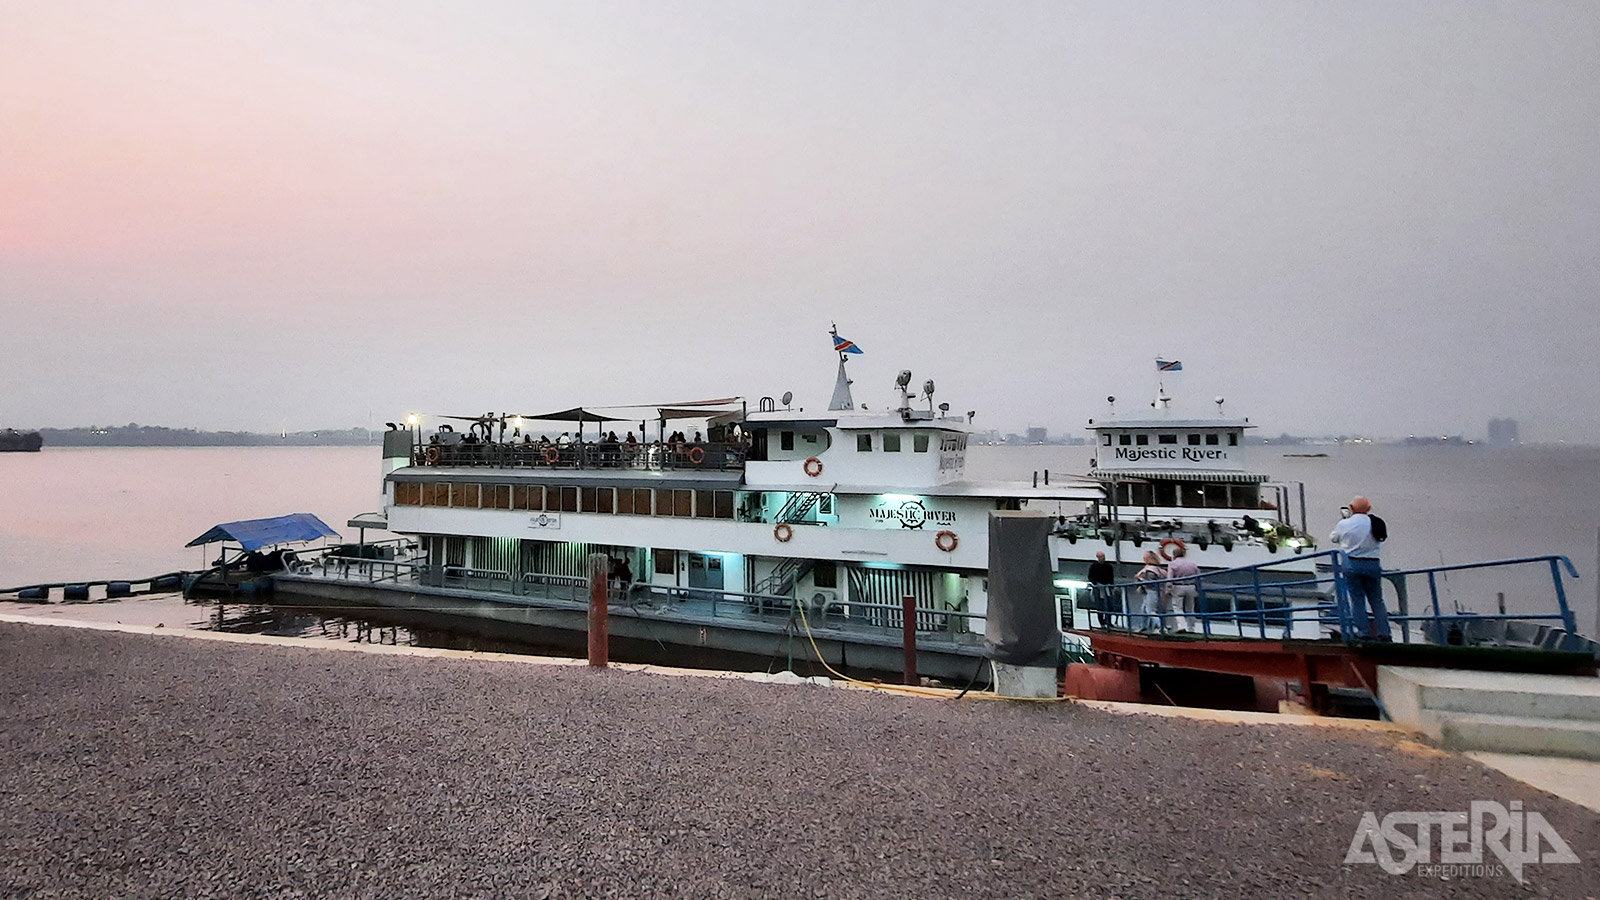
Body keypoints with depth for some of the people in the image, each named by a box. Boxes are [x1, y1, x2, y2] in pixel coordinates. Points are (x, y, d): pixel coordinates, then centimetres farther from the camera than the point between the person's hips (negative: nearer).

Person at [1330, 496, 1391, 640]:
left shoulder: (1344, 524, -6)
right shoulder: (1375, 523, 0)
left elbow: (1333, 538, 10)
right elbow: (1382, 538, 12)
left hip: (1352, 564, -2)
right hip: (1373, 564, 2)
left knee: (1357, 600, 3)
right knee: (1377, 600, 10)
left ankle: (1364, 632, -1)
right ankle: (1384, 633, 8)